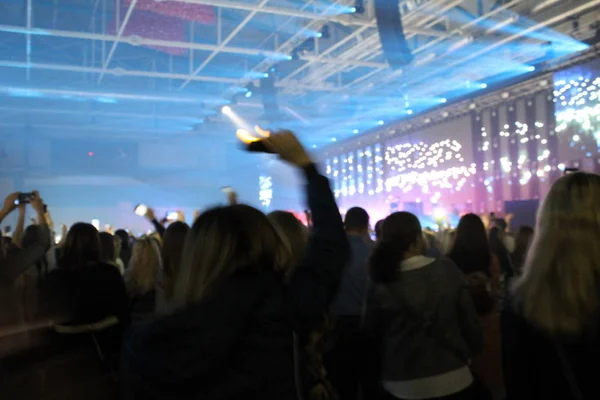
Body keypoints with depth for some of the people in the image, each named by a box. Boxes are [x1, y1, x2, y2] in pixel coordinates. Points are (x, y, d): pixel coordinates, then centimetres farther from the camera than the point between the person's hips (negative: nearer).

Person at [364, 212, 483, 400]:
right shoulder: (449, 270, -11)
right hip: (454, 380, 1)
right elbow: (470, 321, -4)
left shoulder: (381, 286, -11)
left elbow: (372, 337, -2)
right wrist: (469, 353, 13)